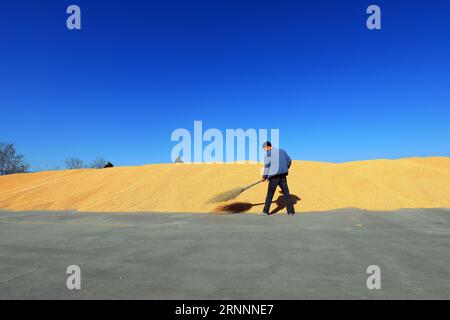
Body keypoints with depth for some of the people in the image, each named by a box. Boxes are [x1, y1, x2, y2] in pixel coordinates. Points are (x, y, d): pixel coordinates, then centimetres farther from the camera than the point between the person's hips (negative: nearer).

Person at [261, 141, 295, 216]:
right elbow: (289, 160, 18)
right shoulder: (281, 151, 14)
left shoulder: (268, 153, -3)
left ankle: (266, 211, 11)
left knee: (270, 194, 4)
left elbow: (267, 166, -7)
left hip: (274, 176, -5)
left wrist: (264, 176, 2)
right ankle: (291, 211, 10)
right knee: (286, 193, 9)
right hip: (283, 175, 5)